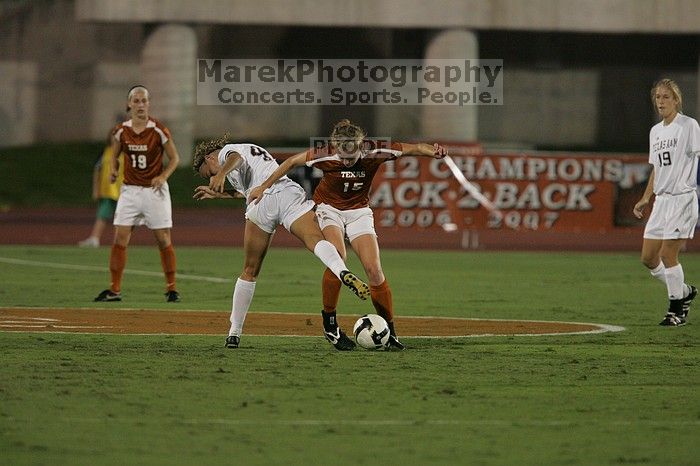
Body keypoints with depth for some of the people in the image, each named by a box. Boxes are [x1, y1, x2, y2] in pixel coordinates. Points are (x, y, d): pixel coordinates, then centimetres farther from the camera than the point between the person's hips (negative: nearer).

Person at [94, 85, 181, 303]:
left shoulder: (158, 130, -8)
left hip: (155, 190, -3)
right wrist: (114, 170, -5)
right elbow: (114, 156, 15)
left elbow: (174, 158, 0)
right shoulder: (121, 130, 1)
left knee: (164, 240, 0)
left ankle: (171, 288, 10)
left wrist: (163, 176, -16)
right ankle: (114, 289, 1)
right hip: (130, 190, 3)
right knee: (119, 239, -4)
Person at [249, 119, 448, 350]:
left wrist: (433, 151, -37)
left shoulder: (375, 151, -22)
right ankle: (329, 319, -14)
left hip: (358, 211, 2)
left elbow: (411, 148, -17)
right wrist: (264, 186, -5)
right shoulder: (325, 155, -24)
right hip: (329, 207, -2)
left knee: (374, 268, -11)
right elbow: (292, 162, -10)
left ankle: (390, 332, 0)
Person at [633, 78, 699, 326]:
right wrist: (645, 199, 22)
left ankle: (676, 310, 2)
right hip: (661, 200, 8)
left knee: (667, 254, -11)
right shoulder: (655, 131, 17)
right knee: (648, 258, 5)